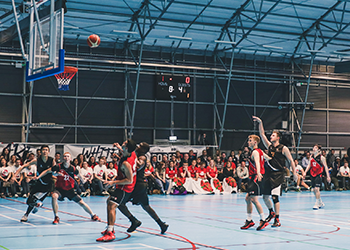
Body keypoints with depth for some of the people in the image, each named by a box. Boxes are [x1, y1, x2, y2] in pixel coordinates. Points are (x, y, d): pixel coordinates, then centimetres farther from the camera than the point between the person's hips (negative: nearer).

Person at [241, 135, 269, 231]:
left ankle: (263, 220, -7)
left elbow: (257, 162, -31)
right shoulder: (260, 151, 17)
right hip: (253, 178, 10)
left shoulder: (255, 152, -12)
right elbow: (268, 158, 27)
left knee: (253, 199, -13)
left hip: (256, 177, -10)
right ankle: (249, 221, 18)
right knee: (247, 198, 11)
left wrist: (258, 173, -47)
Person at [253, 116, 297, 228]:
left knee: (275, 197, -11)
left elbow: (291, 161, -1)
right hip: (268, 174, 6)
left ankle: (277, 220, -5)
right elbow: (262, 134, 11)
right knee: (265, 196, 11)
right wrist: (260, 123, 2)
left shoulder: (283, 149, -3)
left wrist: (294, 172, -7)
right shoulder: (269, 146, 12)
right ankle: (271, 213, 35)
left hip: (278, 175, -6)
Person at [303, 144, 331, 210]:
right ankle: (320, 203, 27)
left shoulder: (321, 157, -7)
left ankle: (317, 204, -8)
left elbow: (325, 167, -6)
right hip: (312, 175, 6)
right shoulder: (311, 157, 10)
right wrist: (305, 172, 2)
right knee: (314, 190, 10)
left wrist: (328, 176, -10)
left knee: (316, 189, -15)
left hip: (318, 175, -6)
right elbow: (309, 165, 15)